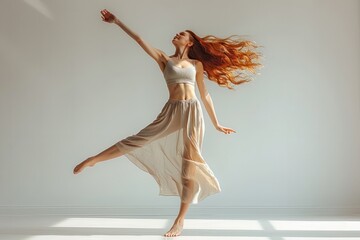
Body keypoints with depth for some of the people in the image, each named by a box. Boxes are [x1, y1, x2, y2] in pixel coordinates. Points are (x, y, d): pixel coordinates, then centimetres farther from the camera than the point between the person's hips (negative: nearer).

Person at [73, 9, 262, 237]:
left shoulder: (197, 64, 14)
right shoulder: (164, 59, 13)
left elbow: (205, 94, 15)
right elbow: (139, 39, 9)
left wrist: (216, 123, 15)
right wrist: (117, 21, 6)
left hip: (193, 112, 0)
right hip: (171, 112, 0)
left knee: (191, 163, -1)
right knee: (138, 140, -3)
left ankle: (181, 219, 7)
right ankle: (92, 159, 13)